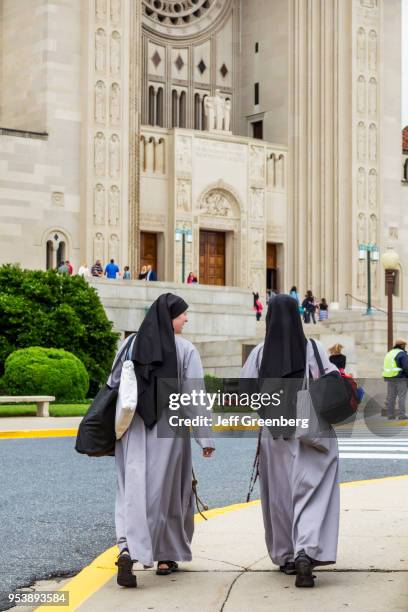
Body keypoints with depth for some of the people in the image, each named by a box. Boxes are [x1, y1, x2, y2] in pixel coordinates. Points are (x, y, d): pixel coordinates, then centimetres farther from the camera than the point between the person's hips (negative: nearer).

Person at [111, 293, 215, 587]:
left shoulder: (130, 345, 4)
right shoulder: (185, 349, -4)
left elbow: (113, 387, 6)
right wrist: (205, 437, -5)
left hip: (133, 430, 2)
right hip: (170, 430, -2)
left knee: (134, 488, 3)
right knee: (166, 490, 9)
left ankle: (128, 548, -16)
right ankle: (166, 556, 17)